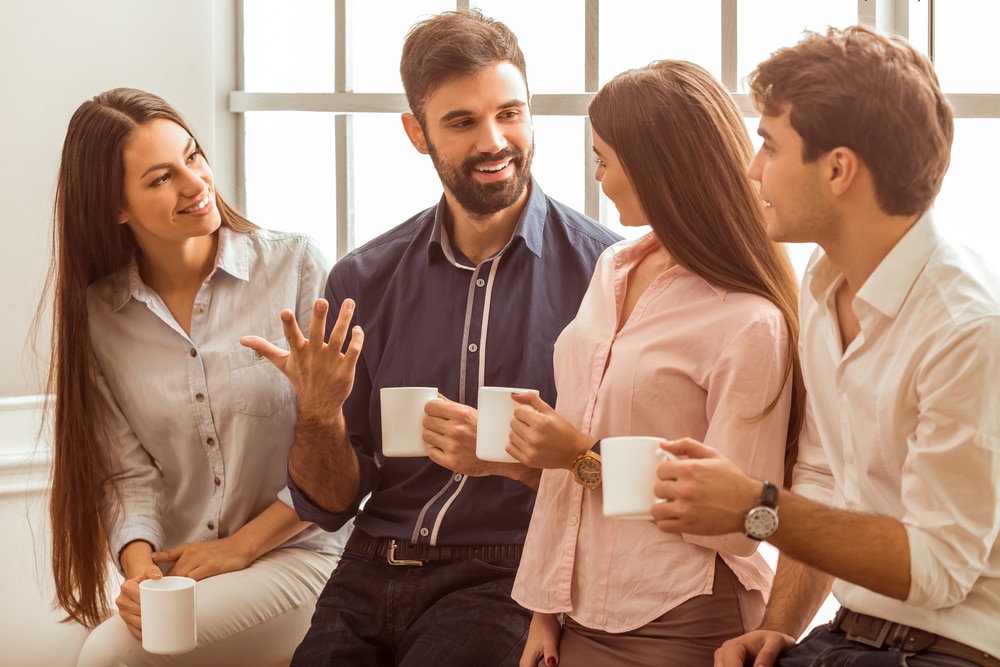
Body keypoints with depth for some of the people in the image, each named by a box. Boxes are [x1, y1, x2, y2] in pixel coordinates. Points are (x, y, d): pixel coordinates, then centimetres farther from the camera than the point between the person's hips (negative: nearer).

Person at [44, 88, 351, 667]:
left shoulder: (296, 265, -4)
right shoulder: (98, 316, 5)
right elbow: (129, 473, 3)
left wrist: (240, 545, -8)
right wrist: (139, 566, -17)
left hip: (300, 553, -3)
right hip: (178, 577, 3)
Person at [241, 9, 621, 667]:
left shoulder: (604, 268, -4)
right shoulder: (362, 281, 8)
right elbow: (331, 504, 11)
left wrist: (513, 457, -17)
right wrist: (319, 412, -8)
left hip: (511, 580, -3)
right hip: (372, 572, 3)